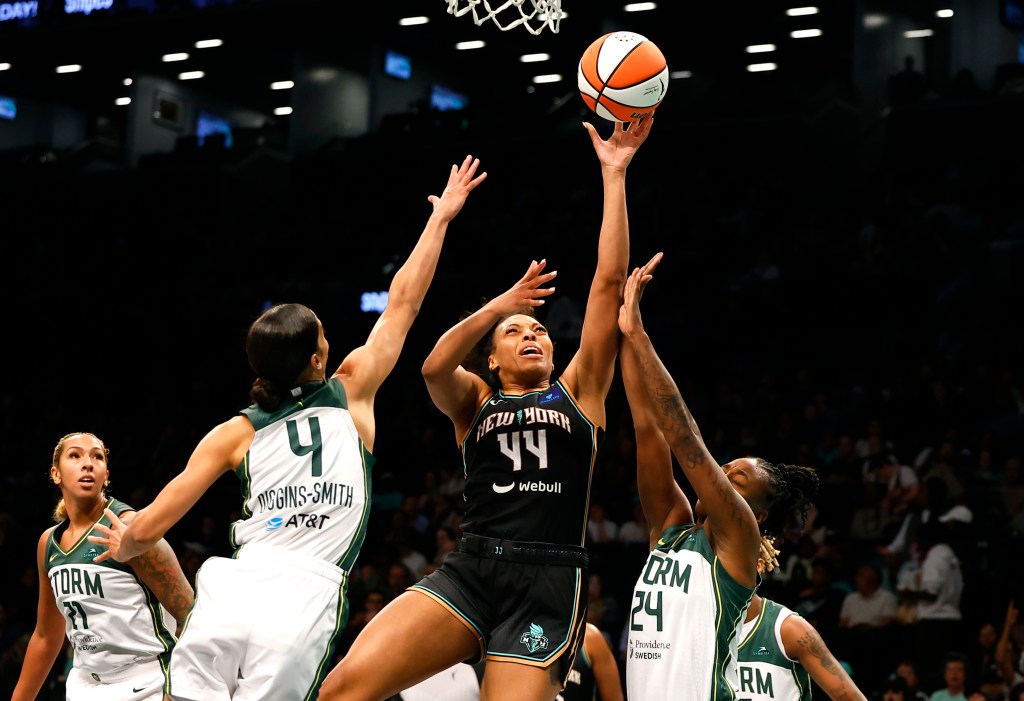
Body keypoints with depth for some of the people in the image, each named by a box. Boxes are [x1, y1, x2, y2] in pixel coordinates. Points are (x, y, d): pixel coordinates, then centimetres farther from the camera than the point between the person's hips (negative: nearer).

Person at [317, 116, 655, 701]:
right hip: (468, 571, 1)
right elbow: (435, 368, -5)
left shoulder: (578, 392, 18)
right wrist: (502, 303, -9)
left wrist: (614, 176, 7)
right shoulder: (475, 401, 20)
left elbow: (609, 282, 10)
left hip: (548, 584, -1)